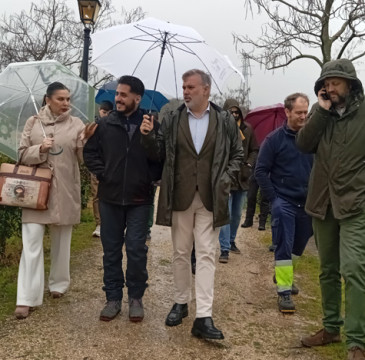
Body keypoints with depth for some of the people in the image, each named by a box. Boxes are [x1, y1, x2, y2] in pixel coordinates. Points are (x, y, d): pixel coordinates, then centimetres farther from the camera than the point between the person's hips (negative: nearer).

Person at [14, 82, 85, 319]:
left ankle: (59, 284, 33)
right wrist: (40, 149, -15)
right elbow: (23, 154, 4)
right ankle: (27, 298, -2)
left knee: (61, 241, 13)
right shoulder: (33, 123, 4)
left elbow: (84, 158, -4)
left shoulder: (76, 125, 1)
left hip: (64, 191, 0)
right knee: (32, 242, -5)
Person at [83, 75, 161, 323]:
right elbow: (90, 152, 11)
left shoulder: (151, 125, -5)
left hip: (140, 199, -2)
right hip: (110, 197, 3)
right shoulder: (106, 124, 2)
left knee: (136, 250, 3)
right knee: (111, 250, 10)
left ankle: (136, 297, 20)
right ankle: (113, 298, 22)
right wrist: (102, 174, 0)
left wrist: (151, 178, -8)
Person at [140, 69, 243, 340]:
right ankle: (181, 302, 30)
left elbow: (237, 154, 8)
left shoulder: (225, 121, 2)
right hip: (179, 197, 2)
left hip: (210, 199, -1)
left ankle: (203, 317, -1)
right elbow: (159, 153, 6)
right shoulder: (171, 120, 4)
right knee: (181, 253, 12)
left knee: (206, 254, -2)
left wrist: (225, 179, -4)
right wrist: (149, 135, -12)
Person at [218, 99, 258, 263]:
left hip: (242, 178, 5)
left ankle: (231, 241, 36)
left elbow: (254, 150, 11)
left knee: (237, 214, 18)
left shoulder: (247, 129, 3)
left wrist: (249, 165, -4)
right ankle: (225, 249, 0)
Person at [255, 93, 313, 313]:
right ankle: (284, 291, 2)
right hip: (284, 202, -4)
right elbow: (261, 171, -4)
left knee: (299, 246, 17)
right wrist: (273, 198, -9)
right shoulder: (275, 139, -6)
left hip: (307, 203, 4)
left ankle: (283, 274, 41)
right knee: (284, 246, -5)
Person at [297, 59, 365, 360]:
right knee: (328, 270, 14)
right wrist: (322, 110, -10)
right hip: (323, 203, 5)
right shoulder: (320, 112, 9)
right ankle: (331, 327, 28)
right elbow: (303, 145, -4)